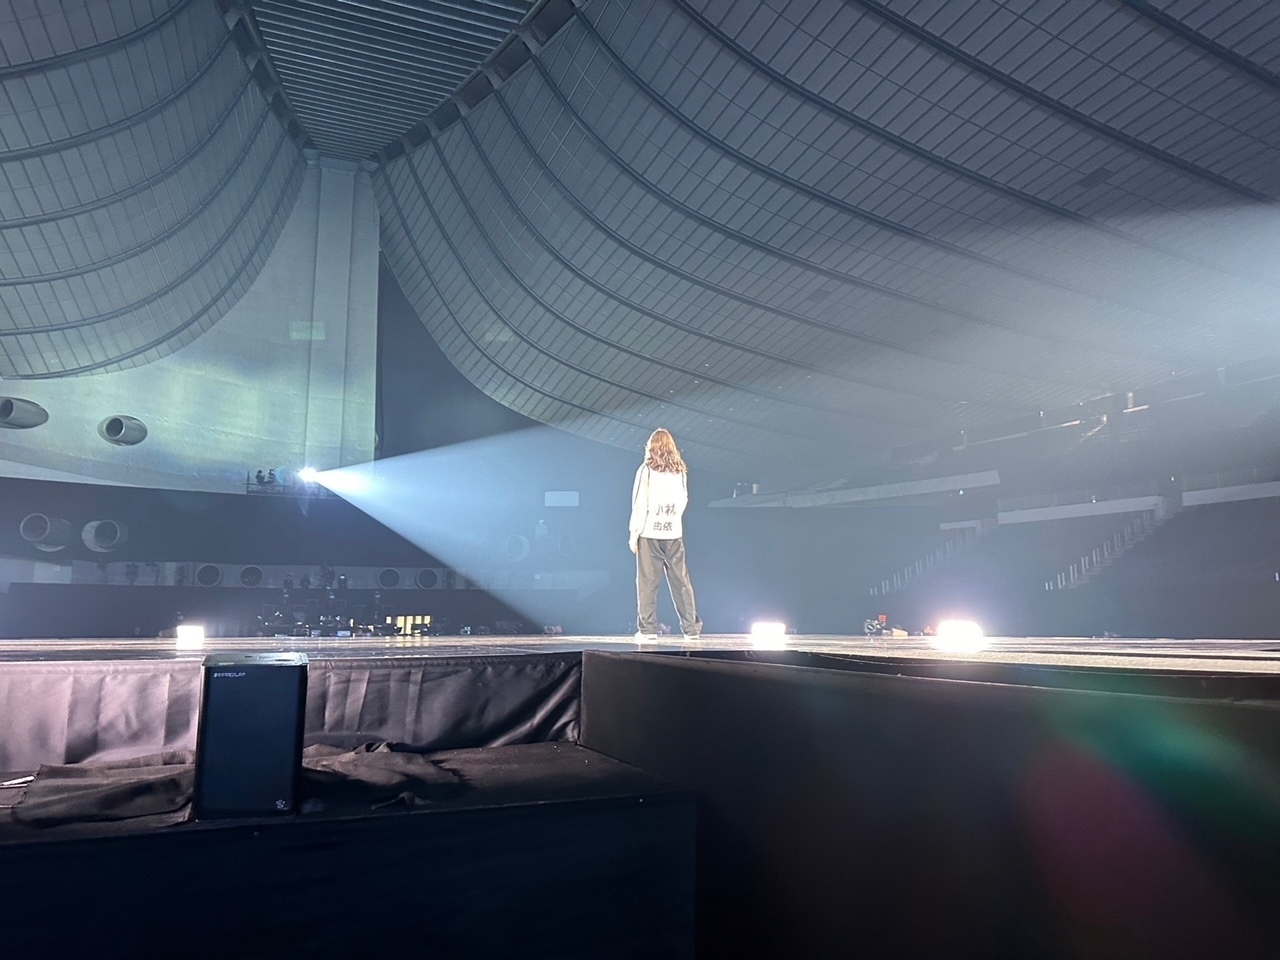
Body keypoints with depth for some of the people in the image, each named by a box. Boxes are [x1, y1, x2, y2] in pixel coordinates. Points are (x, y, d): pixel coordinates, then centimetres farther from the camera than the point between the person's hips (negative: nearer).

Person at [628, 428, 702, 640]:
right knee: (680, 581, 8)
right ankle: (691, 628, 10)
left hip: (650, 533, -3)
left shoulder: (647, 470, -4)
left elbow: (640, 503, -6)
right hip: (674, 533, 3)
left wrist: (634, 533, -2)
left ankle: (647, 629, 1)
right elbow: (683, 501, 11)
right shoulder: (680, 471, 7)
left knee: (647, 582, 2)